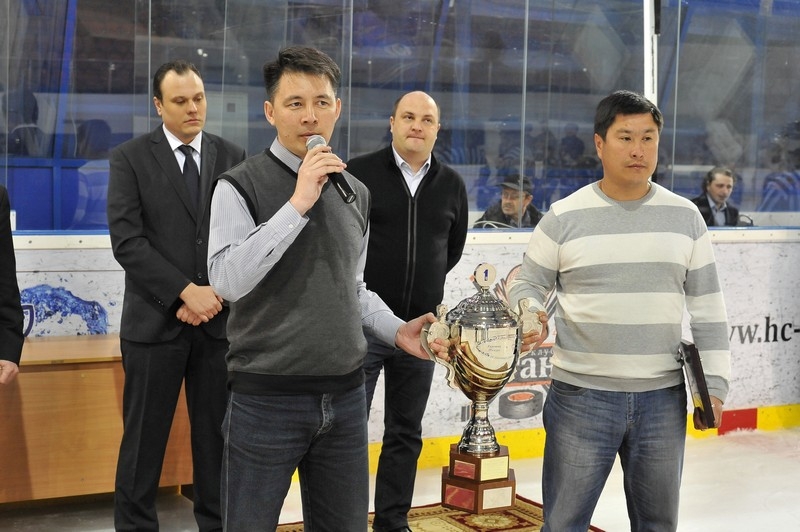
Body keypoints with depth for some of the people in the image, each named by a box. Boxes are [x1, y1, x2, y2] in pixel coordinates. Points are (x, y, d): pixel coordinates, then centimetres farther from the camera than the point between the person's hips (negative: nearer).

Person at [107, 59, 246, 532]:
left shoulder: (233, 157, 7)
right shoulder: (130, 158, 0)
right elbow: (127, 241, -9)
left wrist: (215, 295, -9)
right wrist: (187, 292, -15)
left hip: (220, 319, 2)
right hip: (156, 319, -2)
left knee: (216, 435, 8)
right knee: (145, 438, 4)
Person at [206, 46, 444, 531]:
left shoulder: (356, 193, 10)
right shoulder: (241, 186, -7)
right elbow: (228, 281, -21)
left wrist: (396, 329, 2)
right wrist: (297, 204, -23)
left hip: (345, 395, 5)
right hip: (267, 399, -5)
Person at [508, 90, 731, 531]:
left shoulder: (685, 217, 4)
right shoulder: (564, 217, -2)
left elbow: (707, 307, 7)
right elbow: (526, 284, 5)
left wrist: (714, 383, 4)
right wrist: (529, 313, -18)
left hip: (663, 398, 2)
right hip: (581, 396, -2)